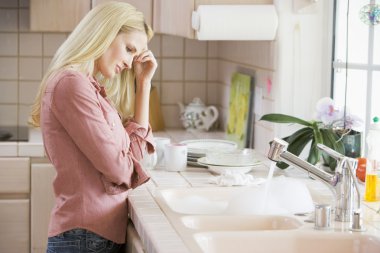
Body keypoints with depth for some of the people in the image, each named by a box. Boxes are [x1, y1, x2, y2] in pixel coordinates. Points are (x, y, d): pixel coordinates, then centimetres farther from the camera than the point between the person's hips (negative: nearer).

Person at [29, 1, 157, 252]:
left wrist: (144, 82, 10)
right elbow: (117, 168, -19)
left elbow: (139, 142, 13)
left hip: (104, 231, 9)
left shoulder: (89, 87, 12)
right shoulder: (71, 84, -17)